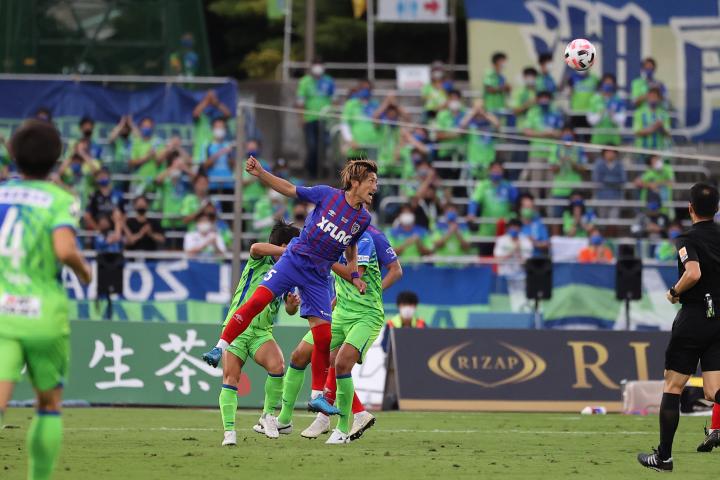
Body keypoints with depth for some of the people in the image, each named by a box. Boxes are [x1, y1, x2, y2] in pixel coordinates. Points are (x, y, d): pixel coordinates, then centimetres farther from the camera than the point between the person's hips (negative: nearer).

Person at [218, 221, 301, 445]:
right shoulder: (261, 260, -1)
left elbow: (290, 311, 15)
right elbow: (256, 248, -27)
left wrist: (292, 304, -9)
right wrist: (288, 251, -29)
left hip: (262, 333, 3)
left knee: (277, 365, -25)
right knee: (230, 378, -14)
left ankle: (268, 415, -8)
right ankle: (229, 430, -10)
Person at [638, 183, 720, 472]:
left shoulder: (688, 239, -9)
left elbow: (693, 273, -25)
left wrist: (674, 293, -8)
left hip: (693, 318, -5)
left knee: (672, 387, 7)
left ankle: (664, 456, 10)